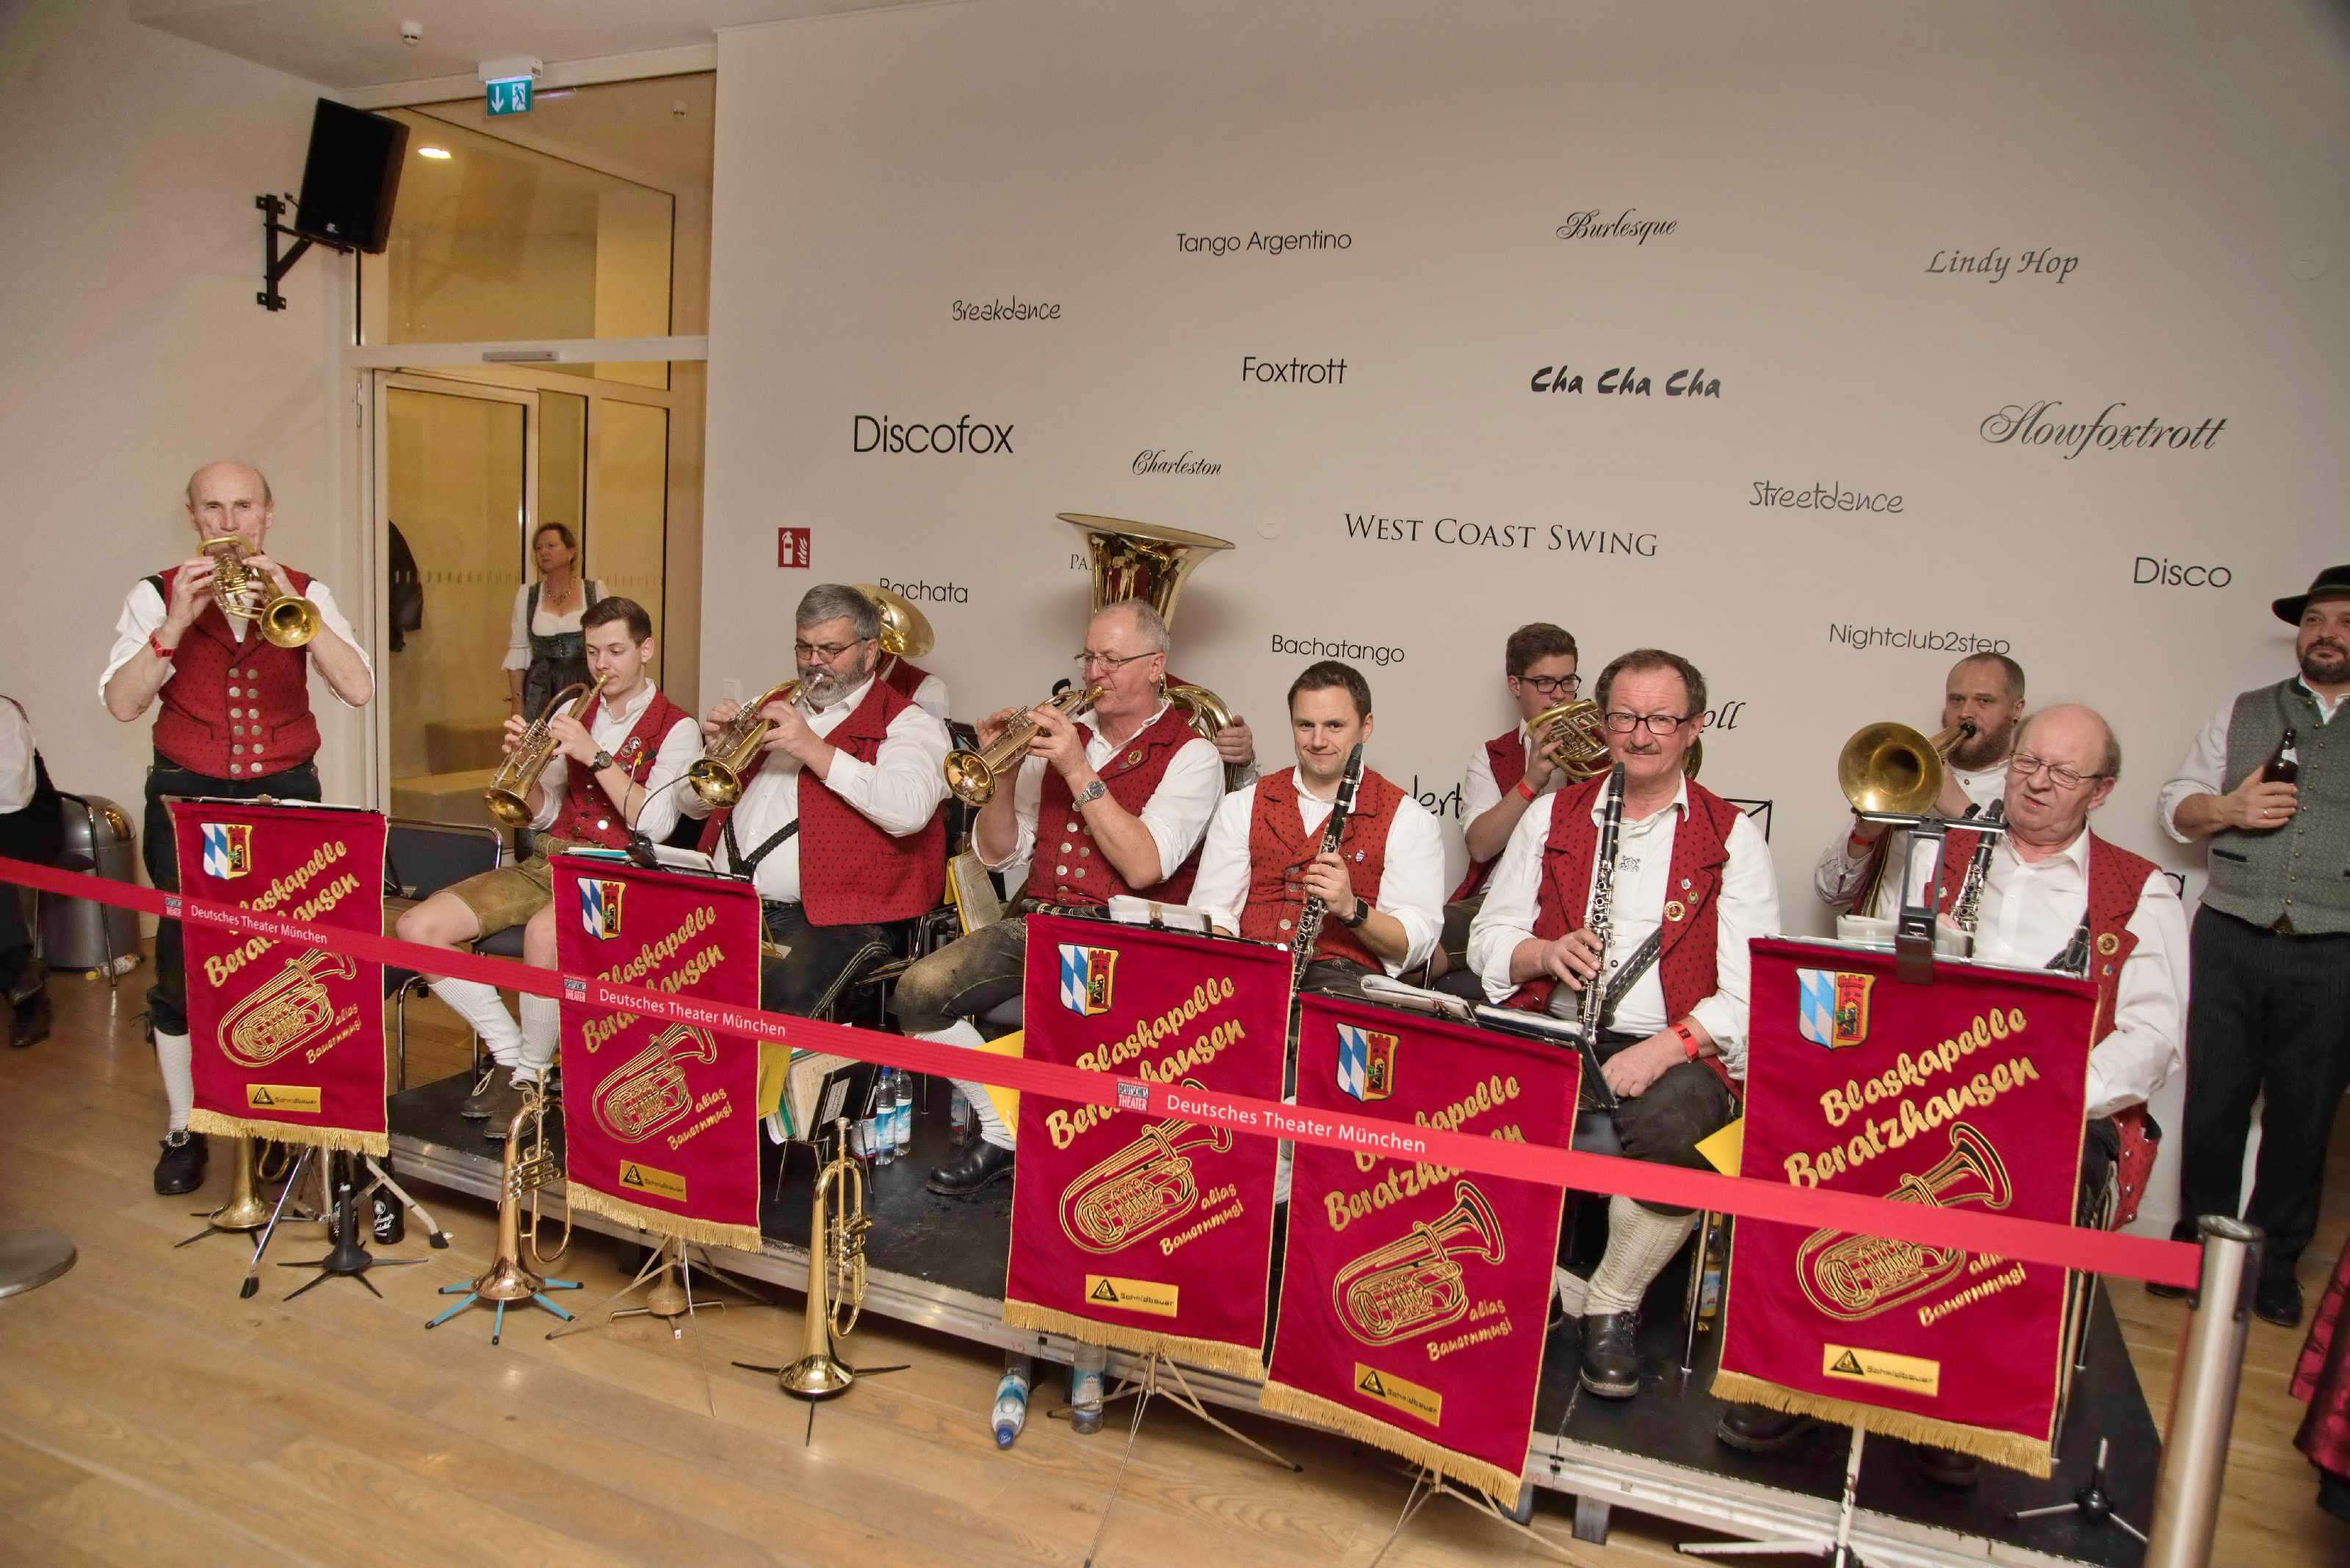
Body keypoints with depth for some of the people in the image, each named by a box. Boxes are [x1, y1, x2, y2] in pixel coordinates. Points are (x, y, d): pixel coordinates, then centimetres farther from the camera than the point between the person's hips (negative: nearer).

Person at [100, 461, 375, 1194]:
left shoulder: (304, 594, 3)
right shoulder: (157, 595, 1)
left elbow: (358, 689, -13)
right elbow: (121, 703, -12)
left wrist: (289, 602, -21)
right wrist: (178, 620, -22)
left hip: (284, 796, 1)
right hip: (189, 801, 0)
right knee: (183, 967, 1)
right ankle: (183, 1129, 18)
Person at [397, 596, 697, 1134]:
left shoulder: (675, 729, -1)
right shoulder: (572, 715, 16)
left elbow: (654, 824, -14)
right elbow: (542, 815, 15)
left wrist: (596, 756, -20)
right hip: (547, 863, 7)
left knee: (544, 932, -38)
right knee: (418, 927, -11)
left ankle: (533, 1075, -16)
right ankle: (510, 1053, -1)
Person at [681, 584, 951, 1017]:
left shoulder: (907, 724, 4)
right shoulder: (773, 709, 24)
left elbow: (909, 810, -18)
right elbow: (693, 804, 27)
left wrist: (813, 748, -15)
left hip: (830, 918, -6)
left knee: (788, 996, -34)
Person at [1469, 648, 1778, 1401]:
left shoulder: (1732, 837, 6)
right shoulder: (1552, 817, 15)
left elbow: (1751, 988, -4)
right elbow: (1488, 938, 13)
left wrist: (1664, 1048, -20)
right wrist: (1543, 953, -10)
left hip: (1678, 1052, -2)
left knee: (1671, 1122, -36)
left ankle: (1613, 1308, -9)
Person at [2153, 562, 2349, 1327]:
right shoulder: (2242, 714, 11)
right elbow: (2175, 804, 11)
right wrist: (2228, 808, -8)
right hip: (2231, 940, 1)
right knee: (2213, 1099, 5)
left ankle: (2275, 1261, 23)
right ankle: (2198, 1243, 20)